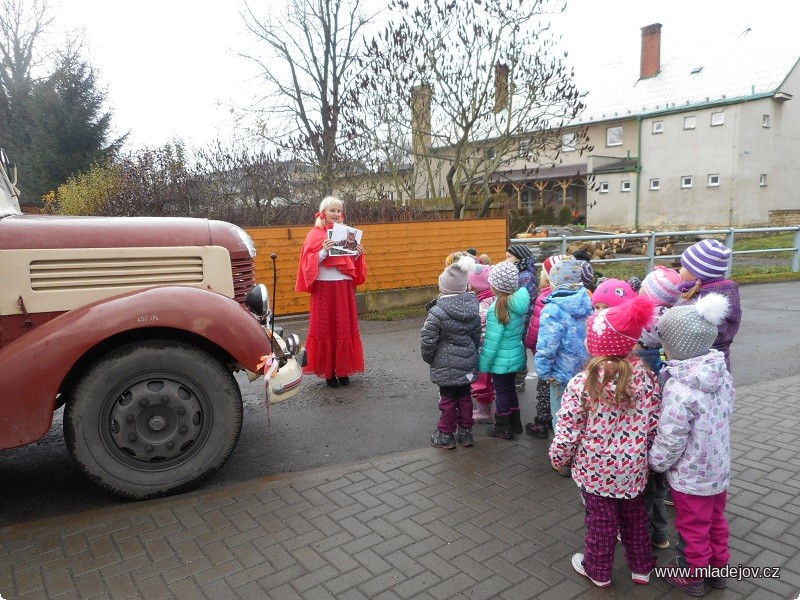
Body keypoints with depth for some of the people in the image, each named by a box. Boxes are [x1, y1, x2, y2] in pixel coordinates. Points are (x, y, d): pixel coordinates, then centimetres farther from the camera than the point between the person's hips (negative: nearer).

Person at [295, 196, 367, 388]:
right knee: (325, 328, 0)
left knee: (345, 328, 6)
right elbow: (309, 263, -7)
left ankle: (343, 370, 15)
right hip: (324, 288, -4)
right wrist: (323, 252, -21)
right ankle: (328, 371, 8)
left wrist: (358, 254, -4)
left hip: (344, 287, 4)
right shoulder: (315, 235, -1)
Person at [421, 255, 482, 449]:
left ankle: (446, 435, 20)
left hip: (446, 366, -5)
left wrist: (428, 358, 2)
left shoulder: (437, 312, -21)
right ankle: (465, 433, 28)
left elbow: (428, 341, -16)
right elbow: (477, 335, 8)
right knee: (464, 397, 17)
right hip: (468, 363, 5)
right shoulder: (473, 307, -2)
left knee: (448, 399, 7)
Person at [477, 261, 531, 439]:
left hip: (501, 360, -7)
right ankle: (515, 423, 36)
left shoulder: (497, 308, -25)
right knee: (510, 389, 22)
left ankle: (503, 428, 24)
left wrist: (483, 364, -12)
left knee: (502, 392, 9)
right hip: (516, 356, 7)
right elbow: (519, 330, 7)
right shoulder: (519, 302, -4)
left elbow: (492, 341, -22)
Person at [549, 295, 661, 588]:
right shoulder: (645, 375, -12)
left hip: (595, 468, -3)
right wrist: (643, 451, 14)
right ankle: (641, 567, 44)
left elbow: (568, 431, -19)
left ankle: (598, 570, 38)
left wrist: (559, 458, 0)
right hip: (633, 466, 4)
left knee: (601, 520, 16)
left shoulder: (582, 383, -25)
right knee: (634, 515, 25)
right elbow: (654, 422, -4)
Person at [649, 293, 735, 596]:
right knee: (715, 520, 26)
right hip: (720, 468, 7)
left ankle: (694, 576, 35)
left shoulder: (679, 389, -32)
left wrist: (656, 463, -7)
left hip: (690, 476, -7)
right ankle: (717, 566, 46)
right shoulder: (722, 374, -9)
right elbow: (725, 416, 5)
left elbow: (670, 440, -25)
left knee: (693, 527, 15)